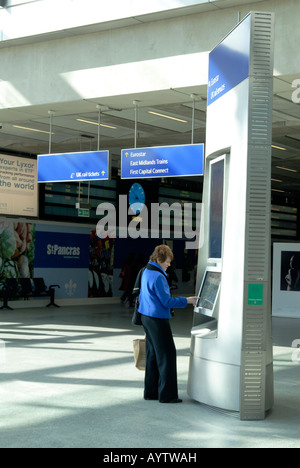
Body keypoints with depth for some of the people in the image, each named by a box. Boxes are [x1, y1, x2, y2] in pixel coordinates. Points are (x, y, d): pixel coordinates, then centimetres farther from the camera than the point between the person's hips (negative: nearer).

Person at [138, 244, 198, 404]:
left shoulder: (146, 272, 12)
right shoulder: (157, 277, -19)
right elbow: (166, 301, -18)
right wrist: (186, 301, -9)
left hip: (147, 317, 10)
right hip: (158, 319, -10)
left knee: (152, 355, 13)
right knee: (166, 355, -4)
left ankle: (150, 392, 19)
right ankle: (166, 394, 0)